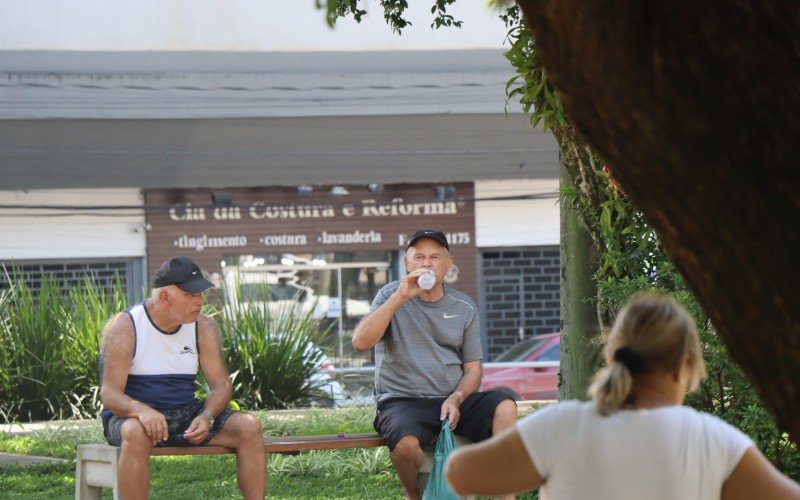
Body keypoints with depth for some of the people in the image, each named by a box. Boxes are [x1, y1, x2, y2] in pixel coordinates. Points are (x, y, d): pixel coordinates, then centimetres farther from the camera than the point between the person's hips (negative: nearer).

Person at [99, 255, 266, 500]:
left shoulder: (203, 327, 3)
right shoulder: (124, 328, -11)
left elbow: (220, 384, 1)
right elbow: (110, 393, -18)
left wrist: (207, 416, -22)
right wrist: (143, 411, -40)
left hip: (185, 416, 5)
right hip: (133, 415, -5)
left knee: (249, 426, -16)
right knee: (136, 433, -40)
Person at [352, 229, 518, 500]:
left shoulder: (464, 307, 12)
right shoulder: (392, 296, 3)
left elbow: (472, 368, 12)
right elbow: (361, 342, -14)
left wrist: (456, 399, -10)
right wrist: (400, 297, -18)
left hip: (452, 400, 3)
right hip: (401, 402, -3)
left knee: (505, 407, -25)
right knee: (406, 443, -36)